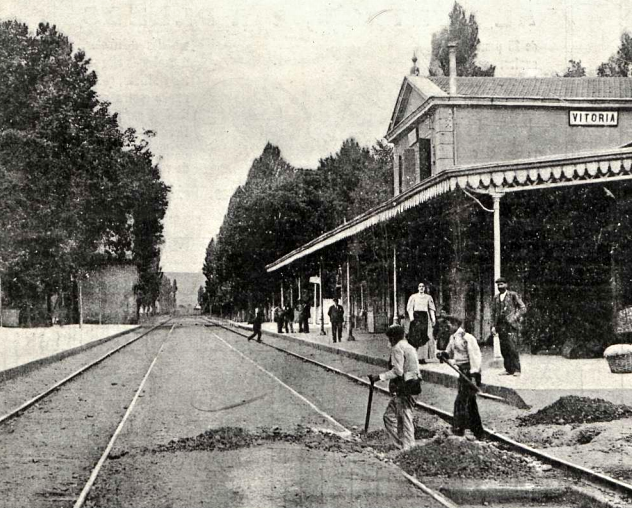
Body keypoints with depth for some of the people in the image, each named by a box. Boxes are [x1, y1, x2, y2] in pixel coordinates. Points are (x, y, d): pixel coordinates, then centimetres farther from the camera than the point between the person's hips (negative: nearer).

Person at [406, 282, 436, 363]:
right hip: (416, 317, -2)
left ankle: (423, 357, -3)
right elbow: (410, 308, 1)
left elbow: (431, 309, 9)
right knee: (414, 337, -7)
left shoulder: (428, 297, 13)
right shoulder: (413, 297, 8)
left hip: (425, 317, 2)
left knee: (424, 337, -4)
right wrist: (411, 317, -14)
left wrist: (433, 319, -2)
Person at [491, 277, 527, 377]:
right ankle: (508, 369, 7)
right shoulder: (496, 298, 16)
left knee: (513, 348, -12)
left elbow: (523, 308, 1)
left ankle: (516, 370, -8)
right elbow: (493, 312, 18)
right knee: (504, 349, 2)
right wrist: (493, 326, 9)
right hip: (501, 326, 5)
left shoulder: (513, 295, 2)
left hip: (511, 325, -5)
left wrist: (514, 317, -10)